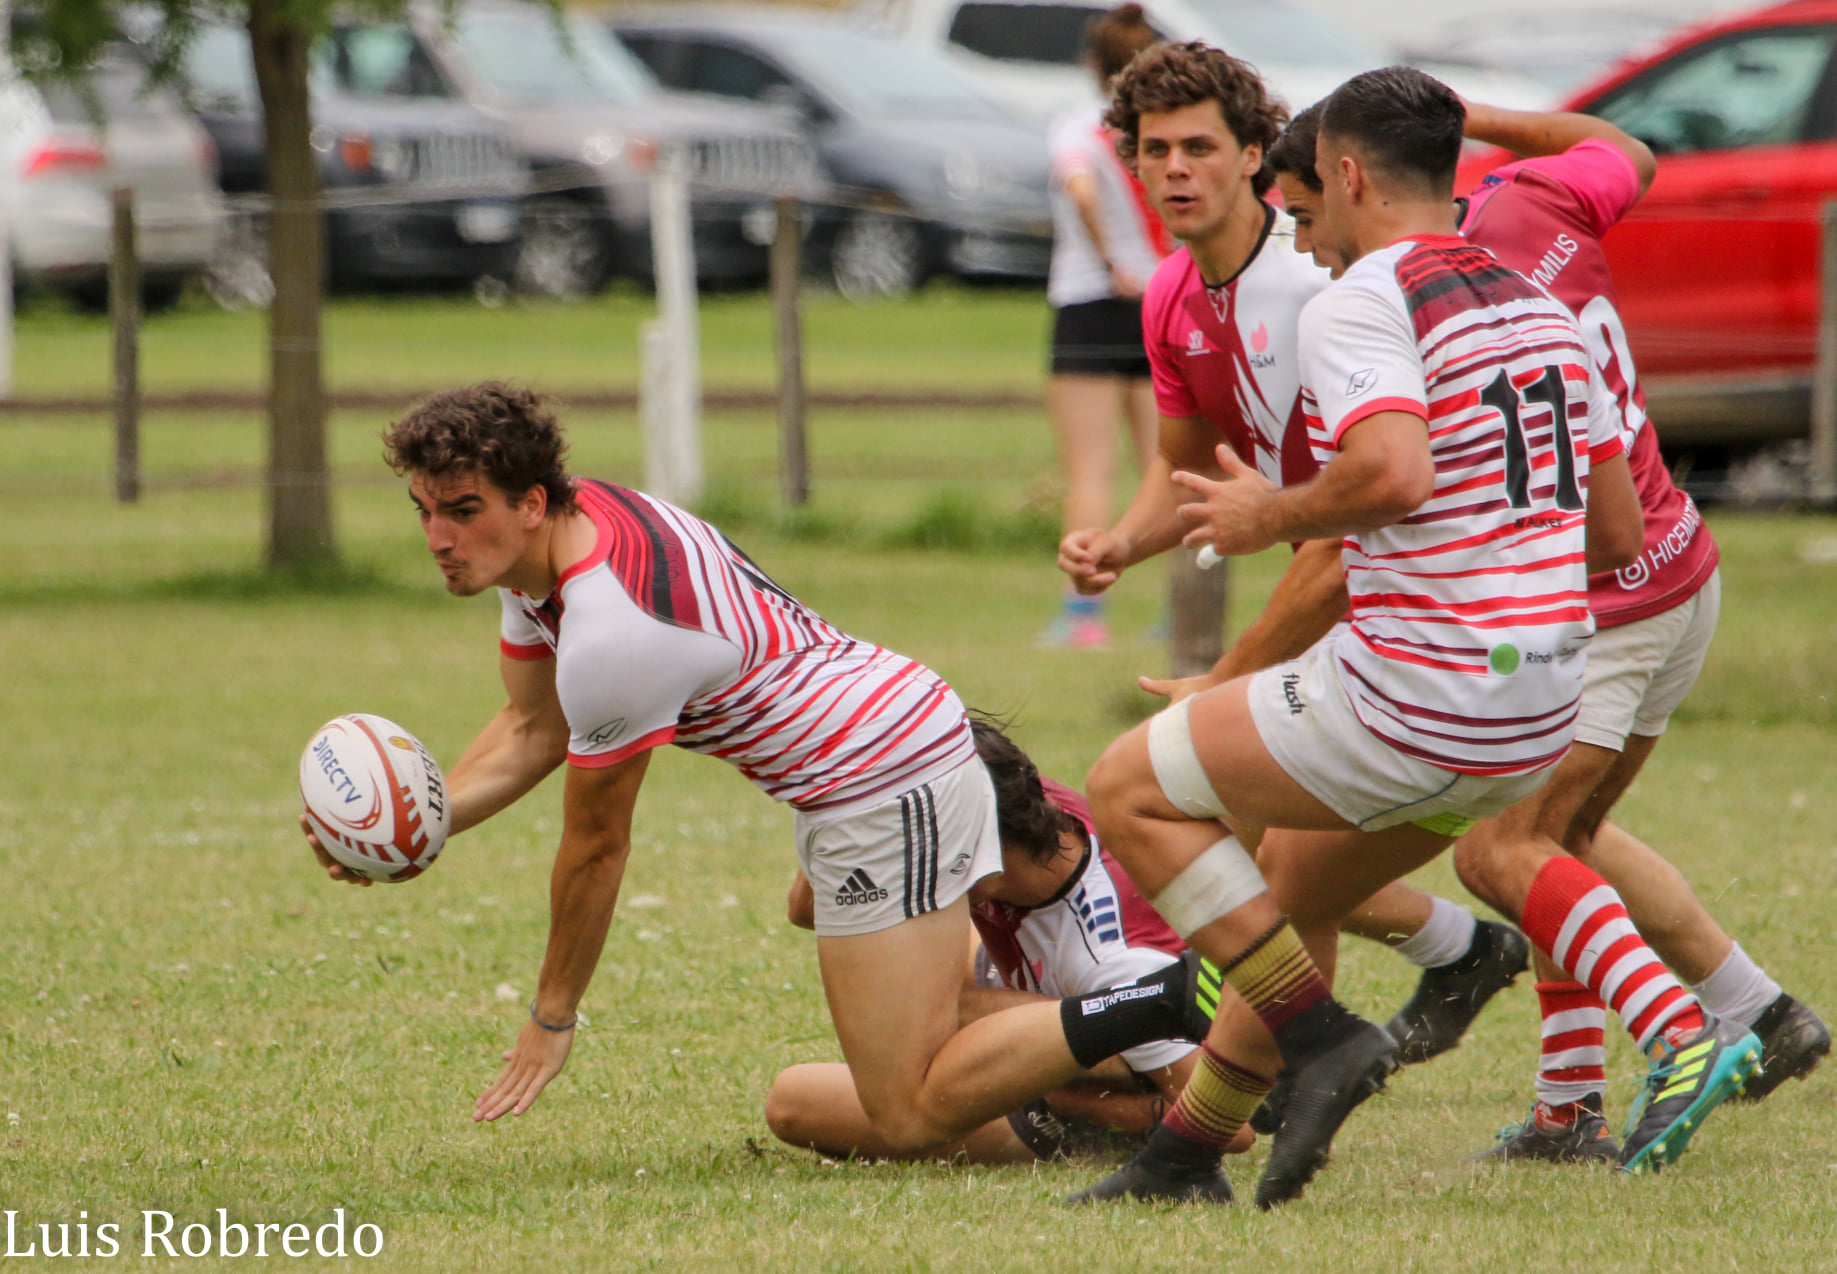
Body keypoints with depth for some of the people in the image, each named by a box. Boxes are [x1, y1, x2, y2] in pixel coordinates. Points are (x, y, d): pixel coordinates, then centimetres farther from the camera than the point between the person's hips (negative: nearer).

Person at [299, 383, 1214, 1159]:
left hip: (886, 789, -10)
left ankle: (1169, 1003, -17)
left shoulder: (610, 635, -27)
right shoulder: (542, 542, 1)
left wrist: (552, 1019, 0)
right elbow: (532, 732, 16)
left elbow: (597, 845, -14)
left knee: (912, 1118, -14)